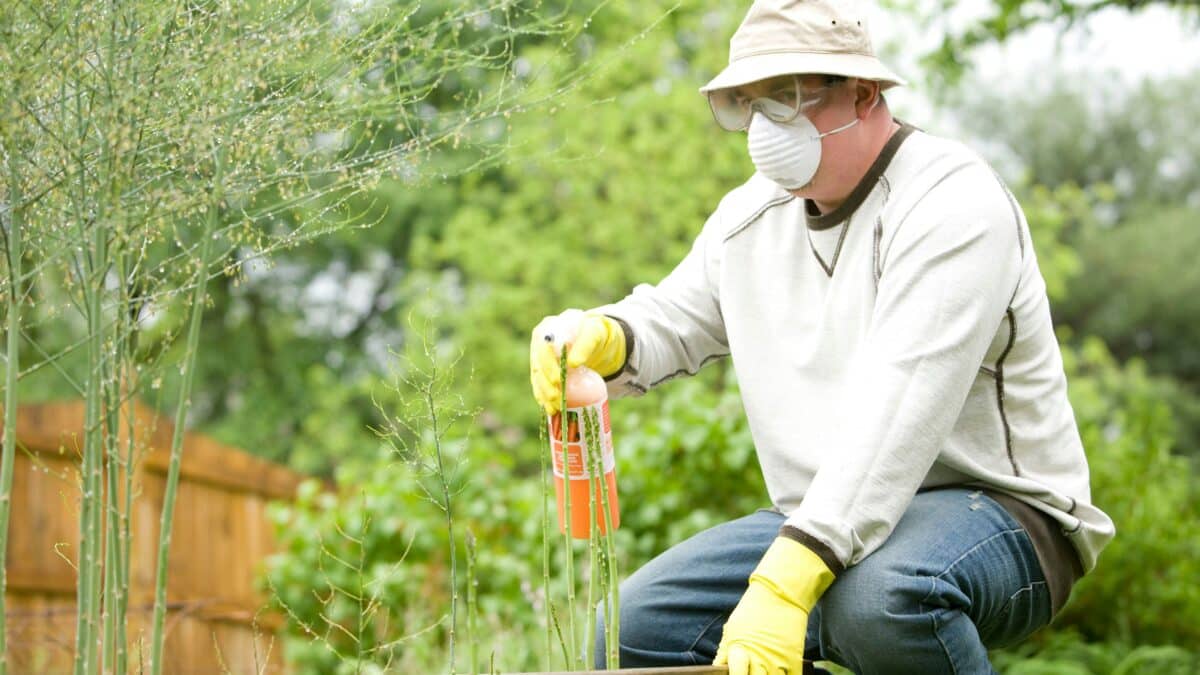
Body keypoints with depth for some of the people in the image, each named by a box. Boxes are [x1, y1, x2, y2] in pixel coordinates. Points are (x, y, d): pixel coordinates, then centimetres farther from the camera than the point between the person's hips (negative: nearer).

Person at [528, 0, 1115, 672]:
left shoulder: (951, 202, -18)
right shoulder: (751, 215, 9)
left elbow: (895, 413, -29)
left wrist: (785, 582, -38)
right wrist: (600, 338, -8)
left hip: (996, 513, -7)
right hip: (820, 524, 8)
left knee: (877, 598, -40)